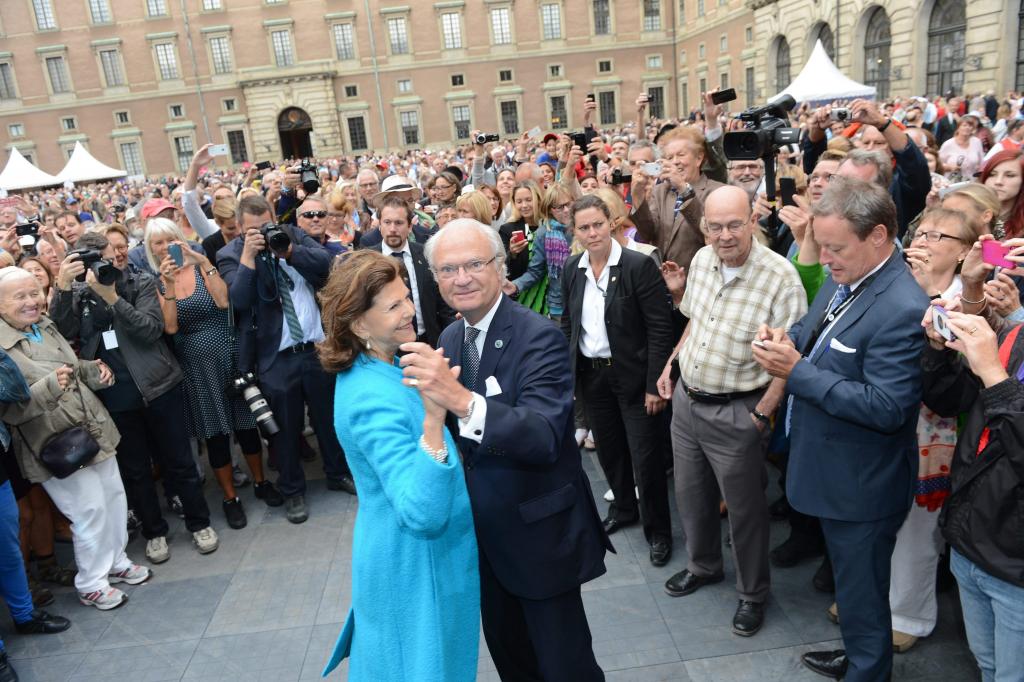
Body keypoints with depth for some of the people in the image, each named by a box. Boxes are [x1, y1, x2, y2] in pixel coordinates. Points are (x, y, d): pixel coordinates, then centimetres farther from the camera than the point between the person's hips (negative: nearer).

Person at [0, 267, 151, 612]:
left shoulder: (45, 326, 6)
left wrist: (93, 370, 1)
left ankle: (115, 561, 38)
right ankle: (91, 584, 23)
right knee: (90, 510, 1)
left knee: (114, 497, 17)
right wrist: (48, 387, -35)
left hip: (96, 431, 8)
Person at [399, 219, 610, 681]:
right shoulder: (448, 339, 2)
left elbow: (544, 438, -35)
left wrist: (462, 399, -48)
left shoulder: (539, 337, -21)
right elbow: (456, 434, 9)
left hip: (538, 532, -6)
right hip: (481, 530, 7)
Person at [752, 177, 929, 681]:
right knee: (851, 585, 29)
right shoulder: (843, 279, 1)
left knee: (861, 596, 13)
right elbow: (818, 332, 16)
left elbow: (886, 407, -30)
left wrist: (796, 371, -29)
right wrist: (788, 338, -7)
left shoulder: (902, 309, -28)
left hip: (861, 487, -9)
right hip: (833, 471, 9)